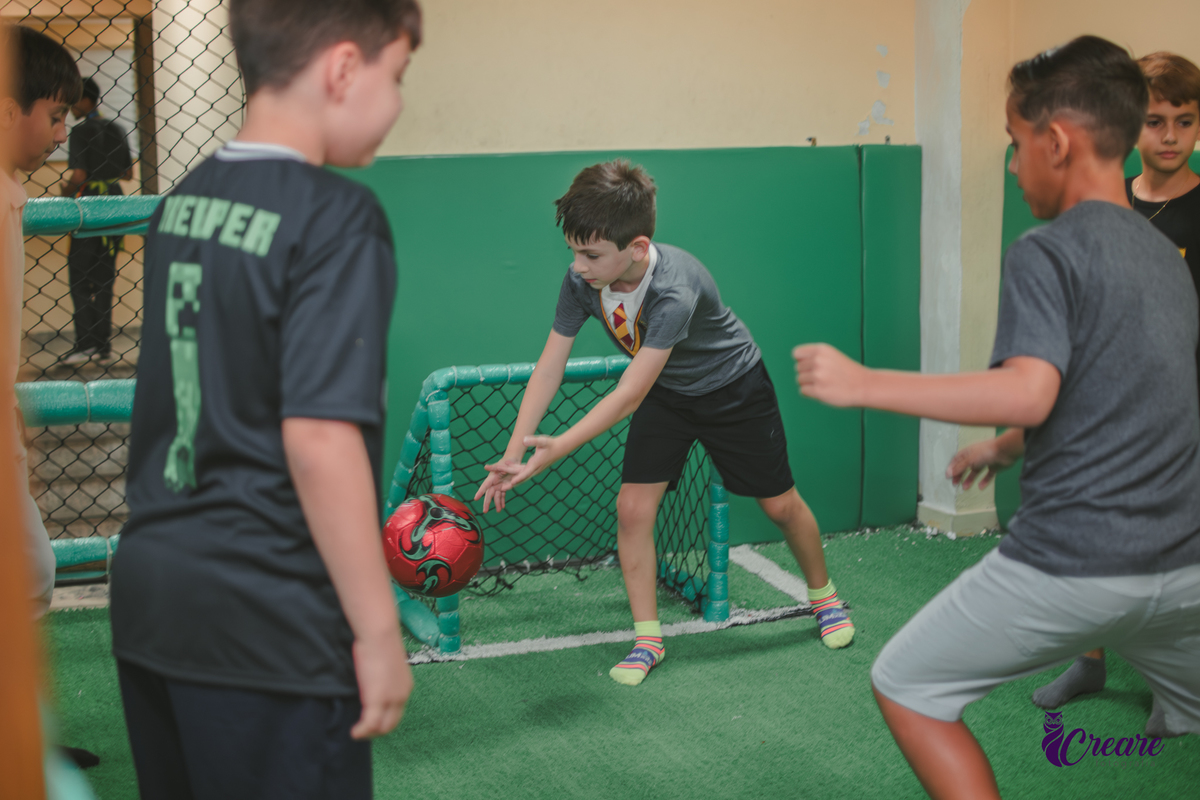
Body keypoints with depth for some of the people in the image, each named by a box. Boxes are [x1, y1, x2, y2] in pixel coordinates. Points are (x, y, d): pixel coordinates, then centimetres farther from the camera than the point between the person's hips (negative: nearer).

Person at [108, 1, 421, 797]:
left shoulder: (181, 203, 8)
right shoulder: (339, 217, -15)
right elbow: (318, 437, -21)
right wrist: (379, 634, -16)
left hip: (147, 591, 8)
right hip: (271, 629, -8)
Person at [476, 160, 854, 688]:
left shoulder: (674, 291, -42)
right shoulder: (580, 281, -25)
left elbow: (629, 395, -42)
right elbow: (549, 368, -19)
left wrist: (557, 448, -48)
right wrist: (513, 453, -27)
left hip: (733, 387, -4)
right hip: (664, 393, 5)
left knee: (779, 503, 9)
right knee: (632, 506, -10)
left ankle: (824, 597, 36)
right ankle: (647, 640, 3)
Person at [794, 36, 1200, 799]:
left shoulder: (1048, 251, -11)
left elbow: (1029, 392, -26)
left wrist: (861, 383, -22)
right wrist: (1006, 448, 32)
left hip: (1073, 561, -7)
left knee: (905, 685, 8)